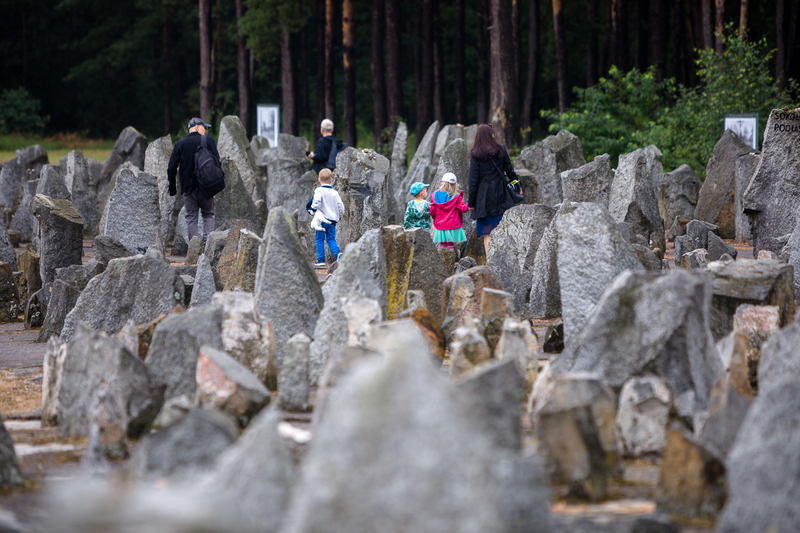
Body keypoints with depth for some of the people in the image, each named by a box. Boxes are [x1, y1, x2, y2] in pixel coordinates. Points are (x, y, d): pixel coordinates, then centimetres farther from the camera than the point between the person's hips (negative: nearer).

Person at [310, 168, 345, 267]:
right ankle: (337, 253, -8)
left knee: (320, 239, 4)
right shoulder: (334, 192, 8)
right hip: (332, 219, 4)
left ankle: (321, 260, 3)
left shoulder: (319, 190, -7)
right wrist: (339, 216, 21)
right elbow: (340, 205, 7)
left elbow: (317, 201, -25)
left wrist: (313, 208, -9)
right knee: (331, 238, 14)